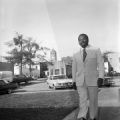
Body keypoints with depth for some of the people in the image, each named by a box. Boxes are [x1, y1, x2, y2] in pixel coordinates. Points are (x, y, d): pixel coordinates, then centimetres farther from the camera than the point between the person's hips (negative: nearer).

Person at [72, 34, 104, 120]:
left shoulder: (96, 51, 6)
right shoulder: (76, 55, 13)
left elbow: (101, 64, -1)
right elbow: (74, 69, 14)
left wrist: (100, 77, -12)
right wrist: (75, 81, 9)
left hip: (93, 80, -1)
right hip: (80, 82, 2)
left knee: (93, 100, 3)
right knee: (83, 99, -7)